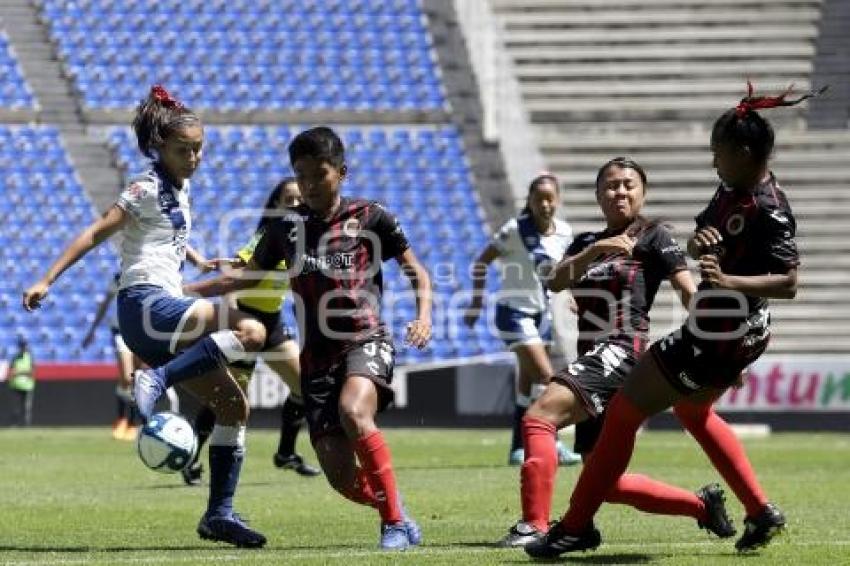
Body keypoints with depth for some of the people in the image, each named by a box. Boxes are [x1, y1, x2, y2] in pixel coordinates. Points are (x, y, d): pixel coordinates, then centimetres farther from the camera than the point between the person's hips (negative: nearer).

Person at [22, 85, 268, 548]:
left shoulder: (179, 187, 19)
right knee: (252, 331, -27)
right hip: (146, 305, -9)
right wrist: (47, 280, -17)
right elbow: (96, 232, -11)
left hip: (165, 316, 9)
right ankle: (156, 381, -26)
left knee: (233, 405, 5)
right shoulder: (147, 189, -6)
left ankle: (219, 514, 6)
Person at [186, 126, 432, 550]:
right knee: (342, 478, -9)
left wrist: (423, 317, -8)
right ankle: (398, 518, 18)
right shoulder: (286, 227, 13)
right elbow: (247, 277, 24)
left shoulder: (370, 217, 4)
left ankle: (395, 519, -25)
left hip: (366, 341, -3)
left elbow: (416, 272, 10)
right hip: (316, 356, 4)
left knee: (353, 411, -36)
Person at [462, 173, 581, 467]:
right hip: (514, 312, -6)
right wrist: (476, 303, -10)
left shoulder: (564, 232, -1)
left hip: (542, 313, 6)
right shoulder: (515, 230, -16)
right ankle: (551, 444, -13)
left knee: (529, 384, 10)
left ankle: (518, 449, 17)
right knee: (545, 376, -16)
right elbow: (481, 262, -9)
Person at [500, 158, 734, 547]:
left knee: (539, 417, -26)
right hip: (592, 359, 8)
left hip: (622, 352, -8)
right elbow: (556, 282, 2)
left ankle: (534, 524, -29)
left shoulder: (653, 236, 3)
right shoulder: (585, 243, 20)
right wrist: (597, 250, -15)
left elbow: (688, 291, -5)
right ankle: (703, 505, 17)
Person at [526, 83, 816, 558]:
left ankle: (578, 526, 4)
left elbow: (788, 283, -27)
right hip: (734, 329, 11)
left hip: (720, 337, -11)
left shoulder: (769, 211, -25)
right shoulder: (733, 190, 3)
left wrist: (727, 280, -38)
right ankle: (762, 513, 31)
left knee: (625, 412, -4)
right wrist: (699, 240, -14)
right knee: (693, 409, 33)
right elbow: (700, 239, 9)